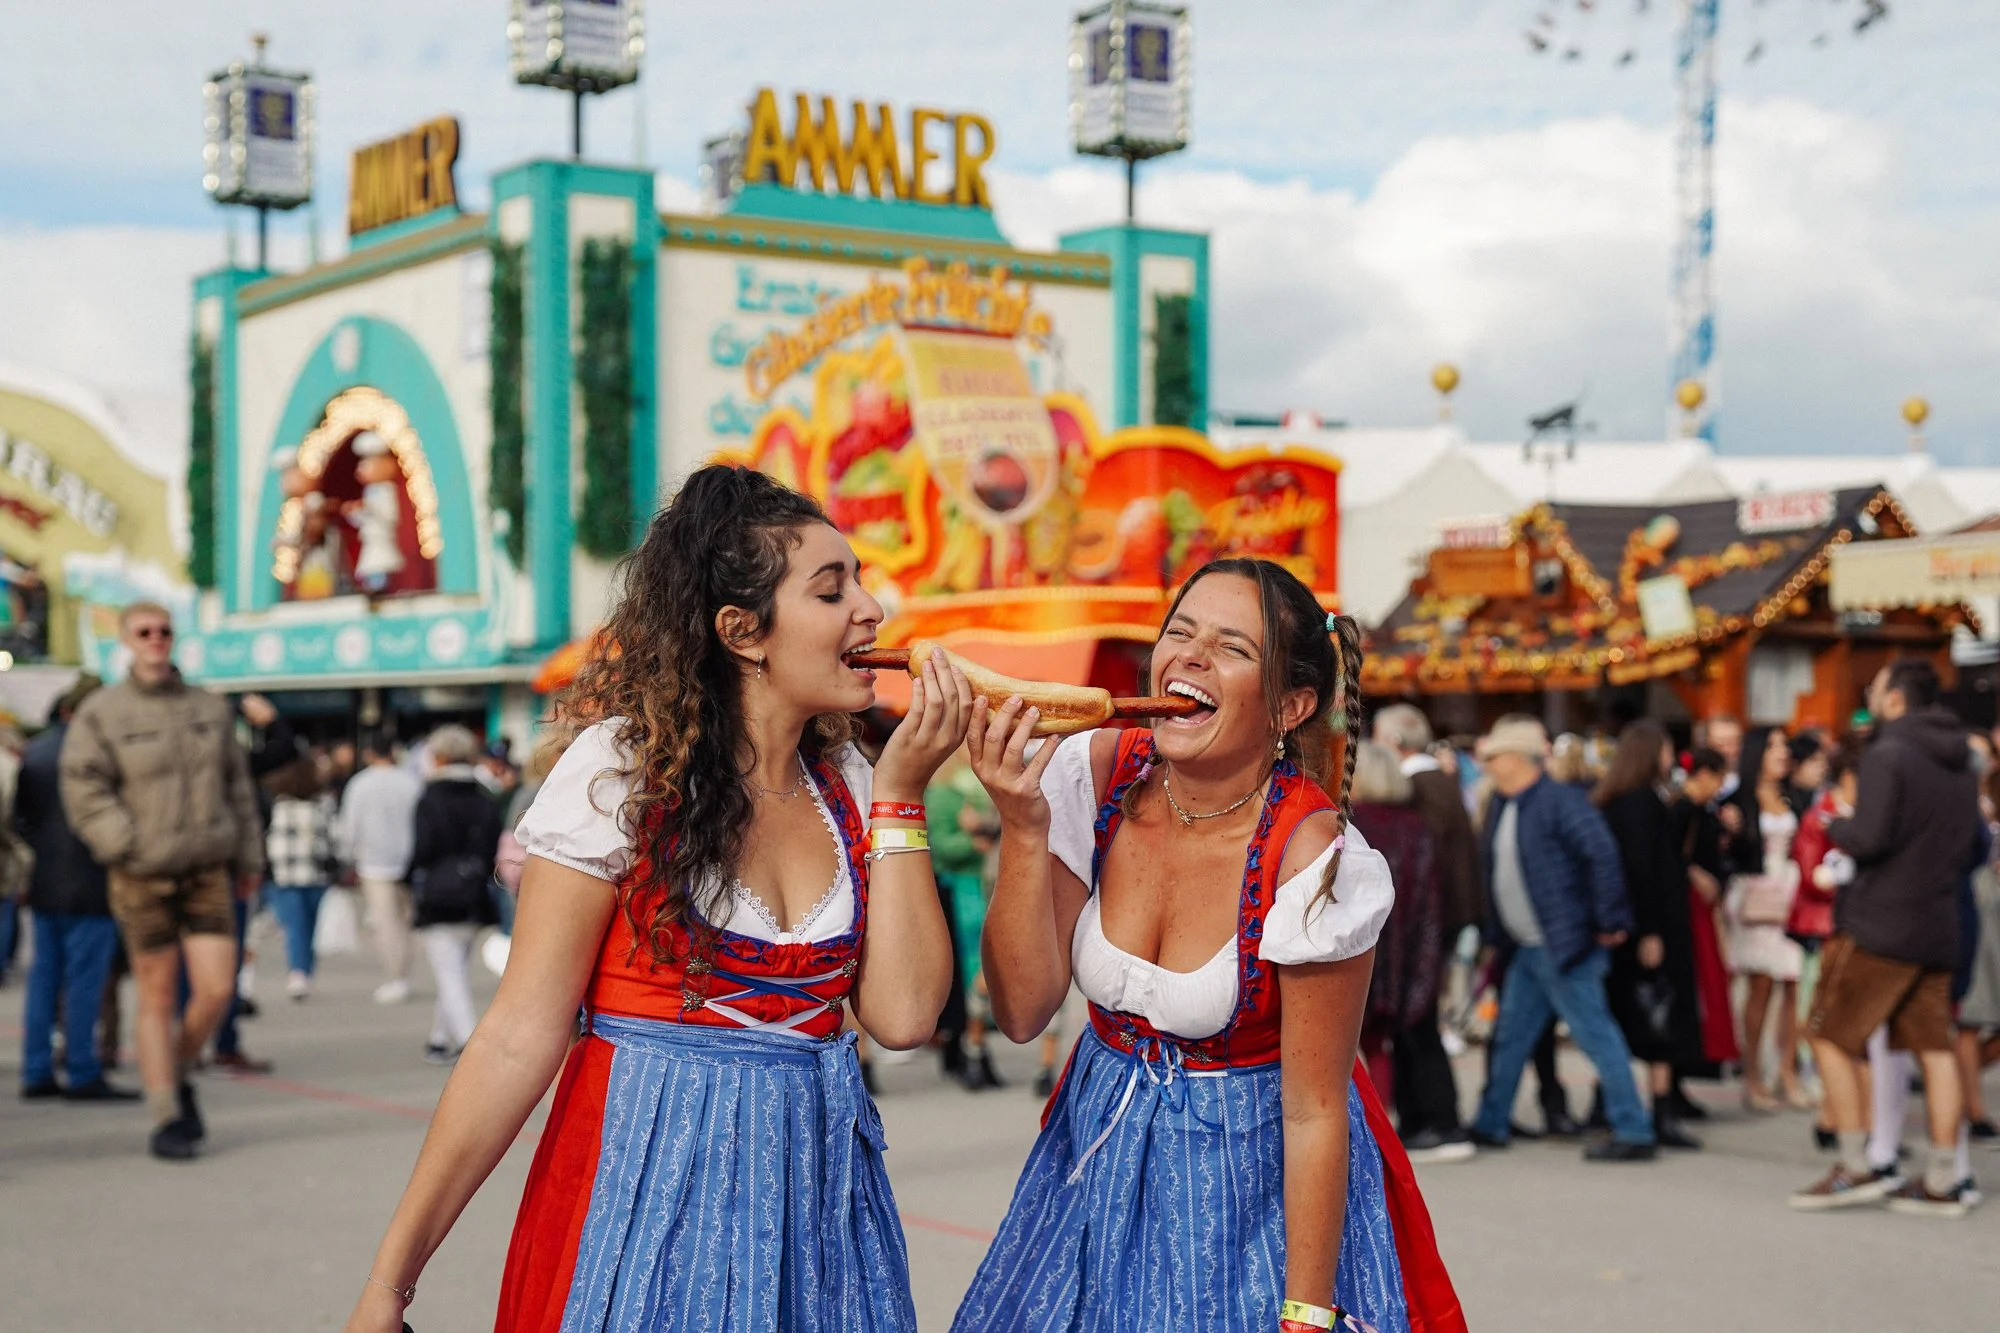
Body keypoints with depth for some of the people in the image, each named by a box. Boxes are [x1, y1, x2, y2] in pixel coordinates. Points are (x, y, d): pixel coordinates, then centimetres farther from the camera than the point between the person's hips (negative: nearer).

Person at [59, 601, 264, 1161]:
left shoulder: (210, 709, 10)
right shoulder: (102, 712, -2)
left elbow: (237, 786, 16)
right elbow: (84, 790, -5)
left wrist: (248, 857, 16)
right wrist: (128, 848, -14)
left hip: (208, 872, 3)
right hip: (142, 877, -3)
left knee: (216, 990, -5)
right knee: (157, 996, 1)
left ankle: (177, 1076, 22)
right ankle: (165, 1118, 11)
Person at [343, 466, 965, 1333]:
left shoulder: (845, 785, 4)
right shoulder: (620, 769, -10)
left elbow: (903, 1015, -5)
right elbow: (521, 1035, -12)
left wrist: (899, 798, -7)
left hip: (816, 1184, 5)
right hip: (646, 1183, -4)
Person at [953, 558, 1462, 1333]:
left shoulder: (1314, 859, -24)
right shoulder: (1093, 776, -13)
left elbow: (1314, 1114, -17)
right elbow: (1022, 1013, -13)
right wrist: (1022, 829, -26)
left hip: (1258, 1177, -4)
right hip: (1100, 1152, 4)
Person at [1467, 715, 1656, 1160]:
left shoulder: (1560, 801, -17)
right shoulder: (1502, 807, 12)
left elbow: (1602, 854, -24)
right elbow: (1492, 866, 21)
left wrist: (1609, 922, -23)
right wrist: (1495, 931, 16)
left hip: (1565, 948, -10)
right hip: (1527, 948, 10)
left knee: (1595, 1034, -7)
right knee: (1510, 1035, 16)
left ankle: (1635, 1133, -3)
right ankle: (1490, 1125, 28)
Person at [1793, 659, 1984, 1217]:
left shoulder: (1888, 754, -13)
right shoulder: (1960, 763, 12)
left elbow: (1870, 837, -20)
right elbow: (1974, 849, 17)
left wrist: (1837, 828, -1)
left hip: (1878, 924, -7)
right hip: (1938, 929, 7)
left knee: (1829, 1036, 2)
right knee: (1935, 1047, 7)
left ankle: (1855, 1167, -2)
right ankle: (1942, 1181, 6)